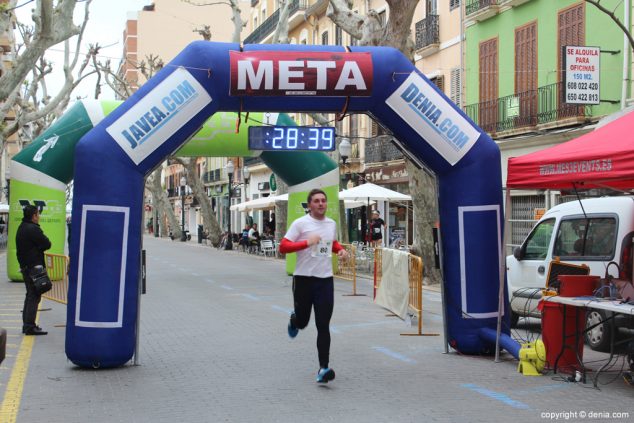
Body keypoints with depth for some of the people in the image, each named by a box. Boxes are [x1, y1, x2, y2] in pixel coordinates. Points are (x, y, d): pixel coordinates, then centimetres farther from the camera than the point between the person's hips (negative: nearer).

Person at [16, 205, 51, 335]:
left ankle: (26, 324, 22)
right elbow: (47, 244, -16)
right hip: (34, 266, -10)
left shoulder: (21, 228, 14)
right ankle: (30, 326, -8)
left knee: (30, 295, 18)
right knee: (34, 296, -7)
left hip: (25, 265, 10)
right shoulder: (33, 229, -17)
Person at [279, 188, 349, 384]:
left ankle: (323, 368, -3)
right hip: (304, 278, -3)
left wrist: (341, 250, 8)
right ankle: (294, 320, 49)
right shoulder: (300, 223, -7)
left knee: (323, 326, -4)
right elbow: (283, 247, -11)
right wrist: (306, 242, -21)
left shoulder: (331, 224, 10)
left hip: (325, 280, 3)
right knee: (302, 322, 11)